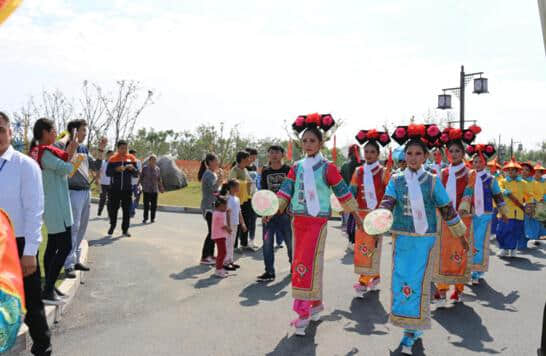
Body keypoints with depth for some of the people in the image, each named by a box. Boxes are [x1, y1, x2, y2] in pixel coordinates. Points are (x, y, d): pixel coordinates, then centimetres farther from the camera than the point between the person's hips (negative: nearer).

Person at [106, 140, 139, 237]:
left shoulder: (131, 158, 5)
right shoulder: (112, 159, 2)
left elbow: (136, 174, 6)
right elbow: (107, 173, -2)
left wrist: (133, 168, -14)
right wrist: (116, 169, -18)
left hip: (127, 189, 1)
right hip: (115, 188, -1)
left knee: (127, 210, 1)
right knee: (114, 208, 6)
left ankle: (125, 229, 9)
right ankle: (112, 227, 24)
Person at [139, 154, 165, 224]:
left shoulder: (157, 169, 8)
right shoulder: (145, 168, -1)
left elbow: (159, 179, 16)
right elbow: (141, 177, 5)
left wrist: (161, 187, 17)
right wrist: (138, 185, 0)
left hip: (155, 190, 3)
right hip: (146, 189, -3)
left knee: (154, 205, 4)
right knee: (146, 205, -3)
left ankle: (152, 218, 14)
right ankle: (145, 218, 7)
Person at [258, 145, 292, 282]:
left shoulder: (288, 170, -1)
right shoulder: (265, 172, 8)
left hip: (285, 211, -3)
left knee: (290, 241, 8)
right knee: (267, 242, 0)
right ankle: (269, 272, 9)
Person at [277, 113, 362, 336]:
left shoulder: (327, 167, -4)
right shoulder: (296, 167, 8)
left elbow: (343, 193, 1)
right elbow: (285, 191, 1)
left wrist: (356, 216, 6)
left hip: (318, 221, -5)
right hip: (298, 221, 5)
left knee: (306, 264, -12)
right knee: (301, 264, 11)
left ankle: (303, 311, -5)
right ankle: (316, 303, 28)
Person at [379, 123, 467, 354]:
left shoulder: (433, 181, -1)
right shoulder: (396, 180, 3)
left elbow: (447, 209, 5)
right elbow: (387, 203, -10)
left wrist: (460, 234, 12)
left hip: (425, 239, -2)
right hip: (401, 238, 3)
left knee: (417, 283, -3)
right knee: (400, 282, 6)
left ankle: (411, 331, 8)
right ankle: (413, 326, 24)